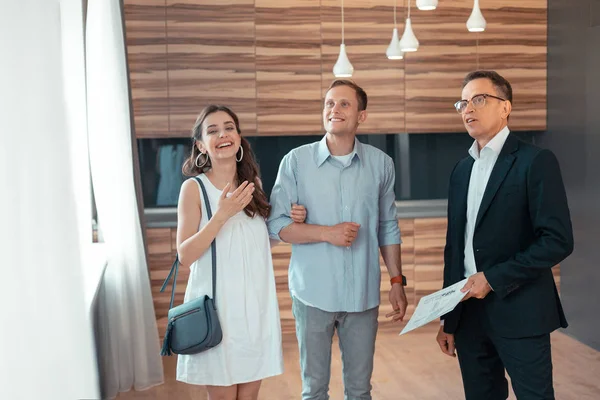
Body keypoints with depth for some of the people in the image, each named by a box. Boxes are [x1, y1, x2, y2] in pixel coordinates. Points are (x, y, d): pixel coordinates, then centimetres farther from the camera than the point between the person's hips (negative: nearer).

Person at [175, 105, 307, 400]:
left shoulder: (252, 185, 7)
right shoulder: (194, 188, -7)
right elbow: (185, 255, -11)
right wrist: (221, 215, -21)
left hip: (256, 304, 4)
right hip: (218, 306, -4)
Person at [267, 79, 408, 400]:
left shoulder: (381, 163, 2)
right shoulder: (296, 161, -5)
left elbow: (388, 228, 9)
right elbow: (276, 225, -5)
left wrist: (397, 282, 7)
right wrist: (327, 233, -16)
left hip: (363, 295, 2)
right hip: (313, 293, -1)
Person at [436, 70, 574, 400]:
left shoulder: (536, 162, -7)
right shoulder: (461, 170, 12)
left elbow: (558, 241, -14)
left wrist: (493, 278, -16)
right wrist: (448, 319, 11)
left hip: (518, 313, -6)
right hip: (468, 312, 6)